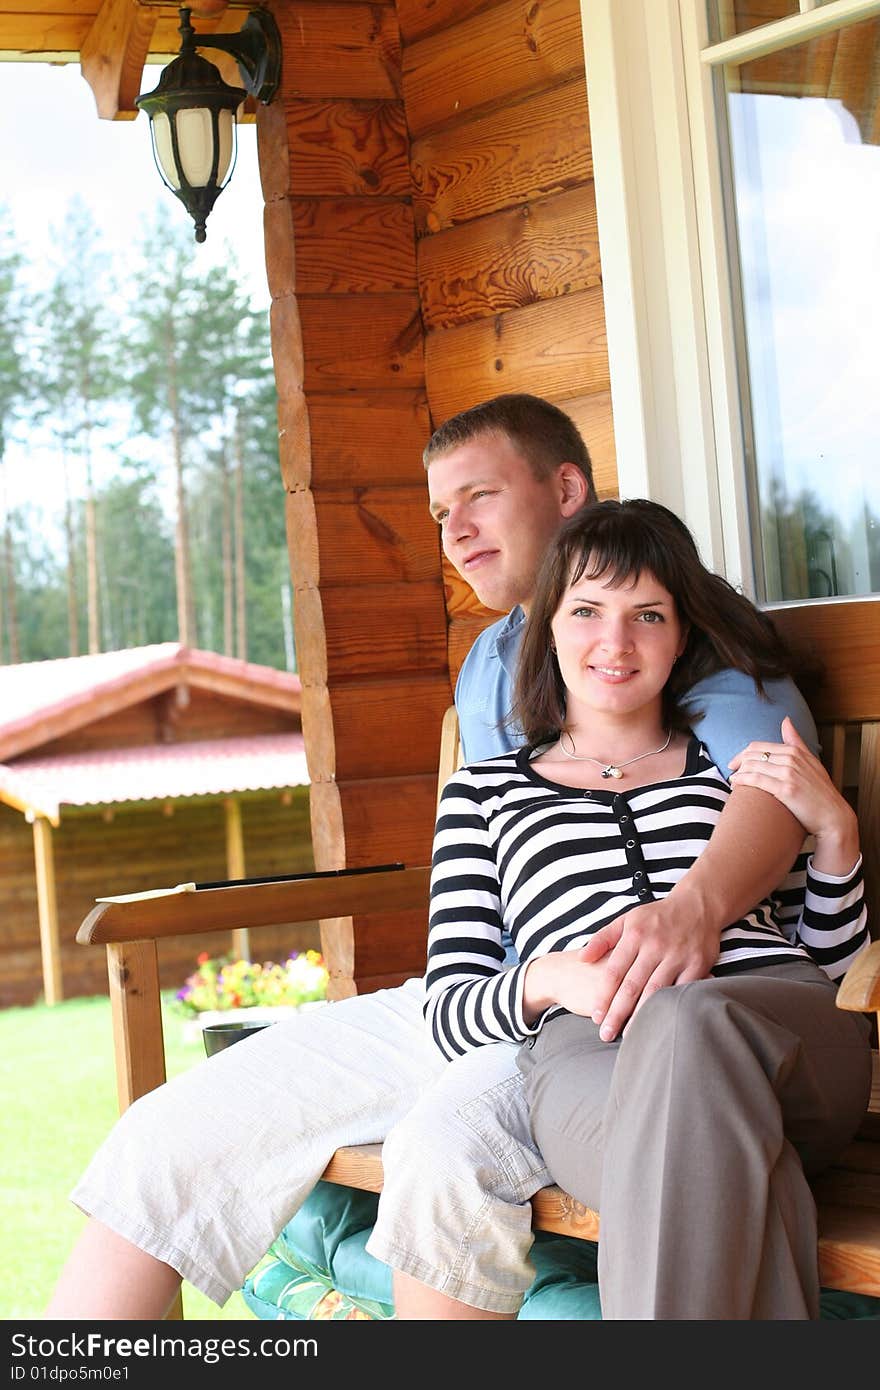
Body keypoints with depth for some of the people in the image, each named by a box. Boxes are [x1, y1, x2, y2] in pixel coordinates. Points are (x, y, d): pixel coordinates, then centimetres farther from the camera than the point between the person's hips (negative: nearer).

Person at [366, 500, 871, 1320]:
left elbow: (833, 961, 27)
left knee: (689, 1021, -40)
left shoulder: (732, 756, 28)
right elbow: (448, 1013, 16)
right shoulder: (483, 796, 26)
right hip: (586, 1047, -1)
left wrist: (835, 831, 8)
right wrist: (550, 979, -7)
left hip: (778, 1024, 1)